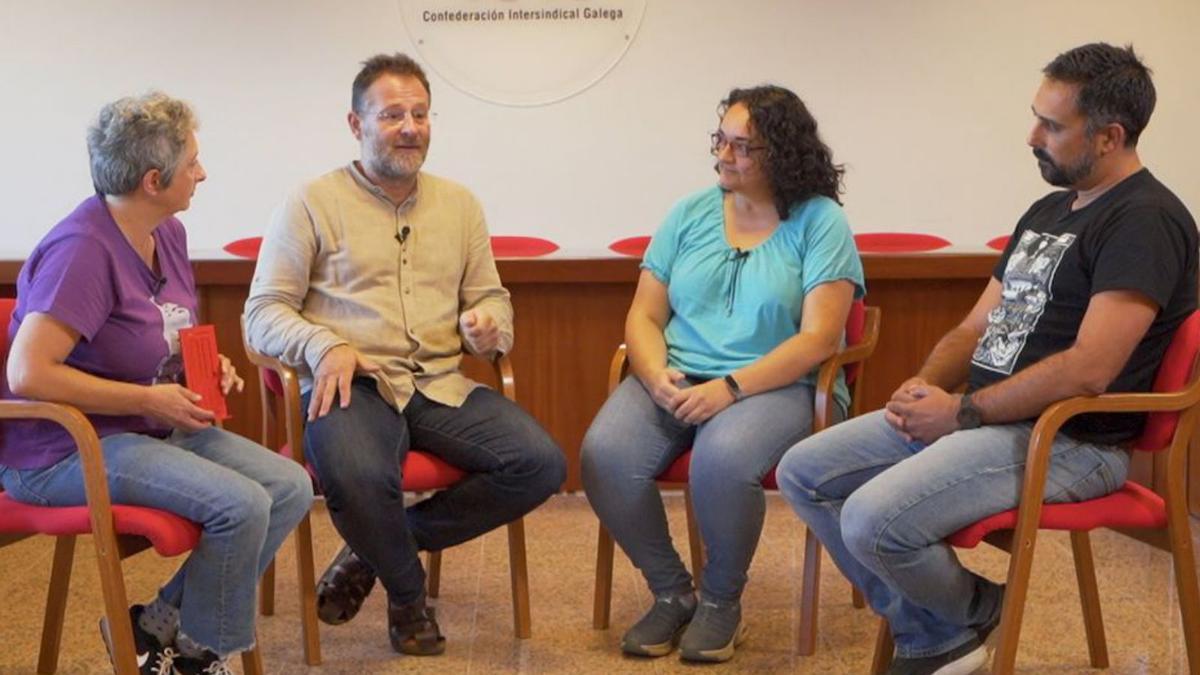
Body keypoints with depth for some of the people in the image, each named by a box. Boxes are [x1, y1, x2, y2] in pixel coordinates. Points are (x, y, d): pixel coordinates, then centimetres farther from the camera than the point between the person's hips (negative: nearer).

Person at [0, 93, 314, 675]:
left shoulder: (168, 233, 7)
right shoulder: (83, 249, -21)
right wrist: (150, 399, -21)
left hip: (152, 429, 9)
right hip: (66, 448, -9)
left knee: (291, 488, -6)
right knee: (240, 505, -25)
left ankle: (157, 625, 5)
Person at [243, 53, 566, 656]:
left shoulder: (459, 204, 18)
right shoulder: (312, 204, 4)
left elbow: (491, 296, 23)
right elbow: (264, 311, 1)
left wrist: (488, 325, -3)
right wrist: (324, 346, -20)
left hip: (441, 386, 5)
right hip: (352, 385, -4)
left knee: (541, 464, -18)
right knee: (359, 477, -37)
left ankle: (376, 549, 0)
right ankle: (408, 593, -1)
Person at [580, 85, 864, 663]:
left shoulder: (820, 221, -2)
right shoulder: (690, 214, 11)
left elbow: (818, 338, -11)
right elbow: (643, 316, 9)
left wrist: (730, 387, -21)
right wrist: (657, 377, -13)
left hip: (778, 385, -4)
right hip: (675, 378, 4)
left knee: (722, 459, -36)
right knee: (604, 456, -25)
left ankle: (722, 601, -5)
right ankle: (671, 592, 0)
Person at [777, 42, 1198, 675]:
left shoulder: (1145, 219, -13)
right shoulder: (1048, 210, 16)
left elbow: (1089, 369, -24)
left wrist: (960, 412, -16)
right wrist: (925, 385, -3)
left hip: (1067, 441, -9)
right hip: (974, 414, 10)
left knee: (873, 520, -28)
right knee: (802, 473, 2)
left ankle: (971, 614, 6)